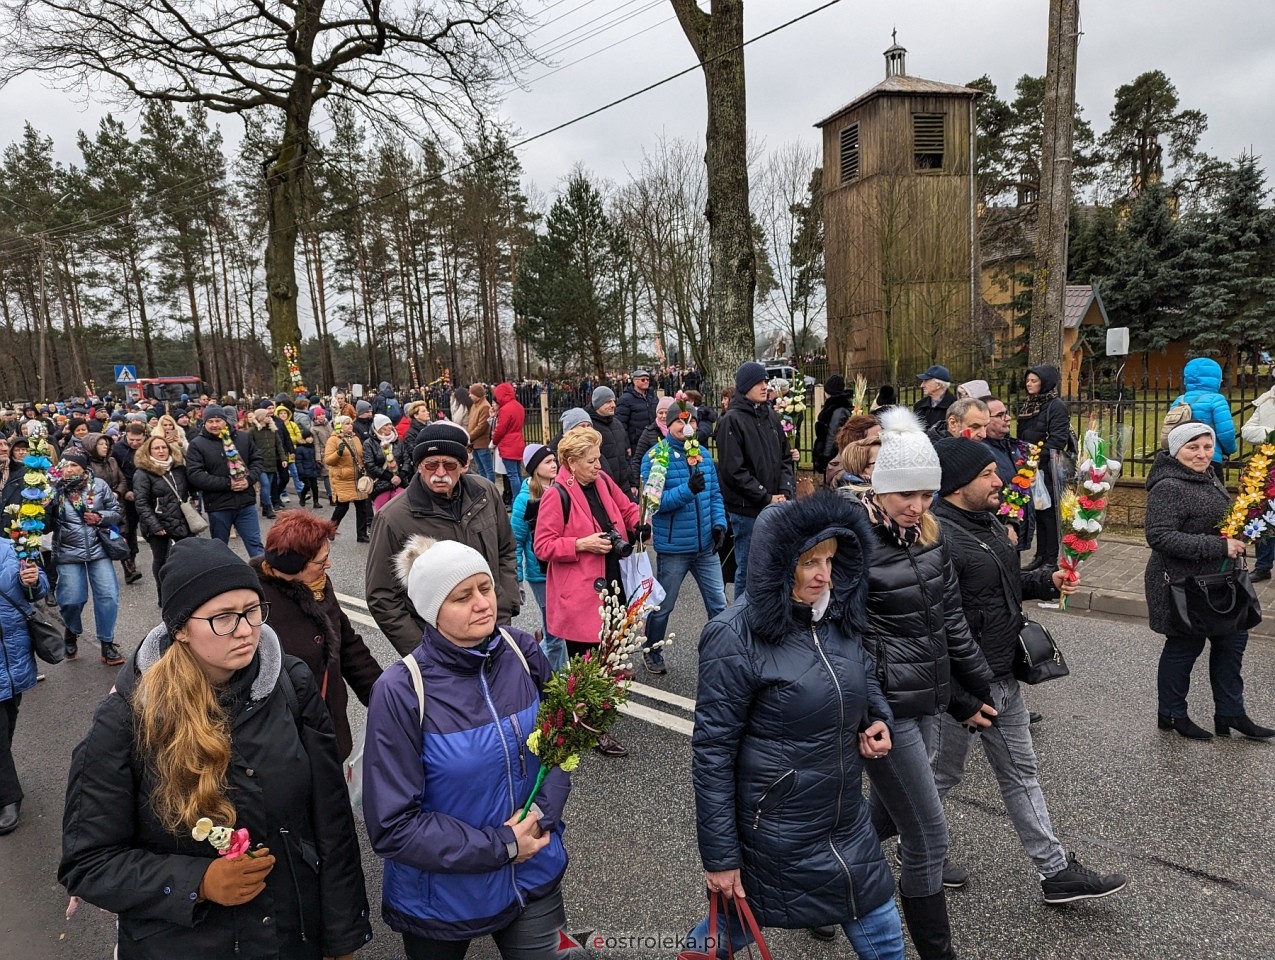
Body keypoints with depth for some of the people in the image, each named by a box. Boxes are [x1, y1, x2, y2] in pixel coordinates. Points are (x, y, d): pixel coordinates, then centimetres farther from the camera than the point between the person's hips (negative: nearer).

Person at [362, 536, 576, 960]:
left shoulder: (522, 653, -10)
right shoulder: (401, 691, -22)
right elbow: (392, 828, -20)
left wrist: (542, 813, -15)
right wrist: (500, 846, -19)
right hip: (442, 896, -2)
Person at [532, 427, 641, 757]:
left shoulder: (602, 481, 7)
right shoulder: (557, 495, -14)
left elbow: (627, 509, 21)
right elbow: (543, 546, -13)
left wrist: (639, 525, 1)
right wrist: (583, 544, -20)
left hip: (609, 583, 7)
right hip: (580, 593, -7)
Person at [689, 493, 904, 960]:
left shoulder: (838, 616, -2)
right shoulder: (735, 638, -22)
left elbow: (864, 675, 18)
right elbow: (712, 752, -18)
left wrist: (880, 720, -4)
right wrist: (720, 856, -14)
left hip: (847, 823, 7)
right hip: (772, 831, -6)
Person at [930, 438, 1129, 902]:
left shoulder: (989, 523, 7)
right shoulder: (940, 537, -26)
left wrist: (1047, 581, 3)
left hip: (1004, 678, 9)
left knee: (1021, 773, 17)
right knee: (943, 772, 12)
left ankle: (1056, 871, 28)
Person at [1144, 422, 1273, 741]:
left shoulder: (1208, 477, 8)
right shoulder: (1169, 487, -22)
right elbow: (1159, 536, -30)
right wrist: (1219, 546, -29)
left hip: (1217, 584, 9)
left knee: (1233, 640, 16)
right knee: (1184, 646, 5)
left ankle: (1230, 713, 31)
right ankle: (1172, 715, 25)